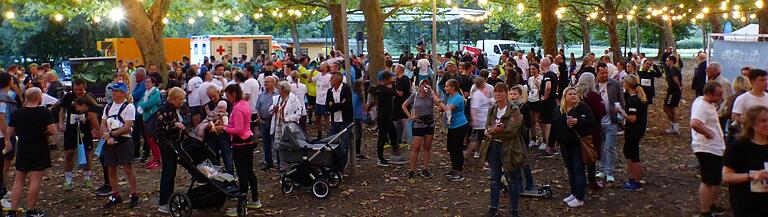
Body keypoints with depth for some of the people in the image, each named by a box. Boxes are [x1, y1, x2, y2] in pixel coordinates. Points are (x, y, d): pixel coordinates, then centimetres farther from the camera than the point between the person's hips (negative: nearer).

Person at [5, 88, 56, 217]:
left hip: (23, 151, 4)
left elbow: (10, 133, 4)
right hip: (40, 152, -4)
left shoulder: (16, 114, -1)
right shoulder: (44, 112, -13)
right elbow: (53, 131, -17)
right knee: (35, 181, 2)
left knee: (18, 181, 12)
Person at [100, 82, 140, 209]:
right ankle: (116, 196, 21)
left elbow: (127, 127, -13)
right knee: (111, 170, 10)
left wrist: (110, 134, -12)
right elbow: (103, 125, 9)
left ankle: (134, 196, 0)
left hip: (124, 141, -6)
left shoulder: (129, 107, -6)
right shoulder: (108, 107, 14)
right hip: (109, 143, 7)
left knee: (128, 169, -7)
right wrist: (108, 137, -9)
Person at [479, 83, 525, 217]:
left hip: (509, 148, -6)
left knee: (512, 180, 5)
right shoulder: (492, 109, 8)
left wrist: (492, 132, -12)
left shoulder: (514, 110, -11)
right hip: (493, 147, 6)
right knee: (494, 178, 14)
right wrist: (492, 130, -20)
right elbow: (487, 127, 2)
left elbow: (511, 131, -19)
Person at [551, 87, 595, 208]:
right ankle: (574, 193, 29)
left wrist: (577, 122, -26)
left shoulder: (583, 107, -8)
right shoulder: (558, 110, 7)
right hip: (564, 145, 6)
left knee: (578, 170, -2)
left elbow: (592, 122, -14)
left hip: (578, 144, -6)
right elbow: (554, 127, 11)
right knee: (570, 170, 16)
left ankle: (580, 198, 4)